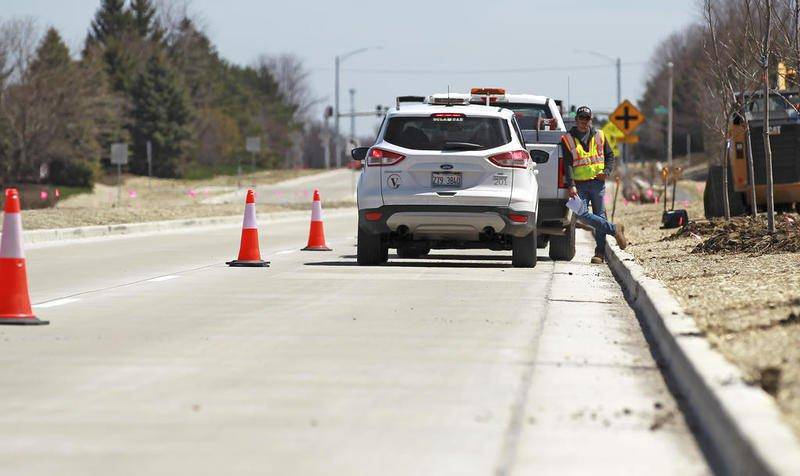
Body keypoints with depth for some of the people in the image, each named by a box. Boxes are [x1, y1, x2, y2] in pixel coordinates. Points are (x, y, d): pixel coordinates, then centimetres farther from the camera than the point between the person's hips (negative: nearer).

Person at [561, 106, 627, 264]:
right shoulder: (568, 140, 2)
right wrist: (571, 185, -15)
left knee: (600, 215, -1)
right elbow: (567, 164, -4)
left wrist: (607, 171, -4)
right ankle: (614, 229, -5)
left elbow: (610, 155, 16)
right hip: (579, 184, -1)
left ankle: (600, 253, 3)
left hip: (597, 182, 1)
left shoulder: (598, 136, 10)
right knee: (582, 214, -18)